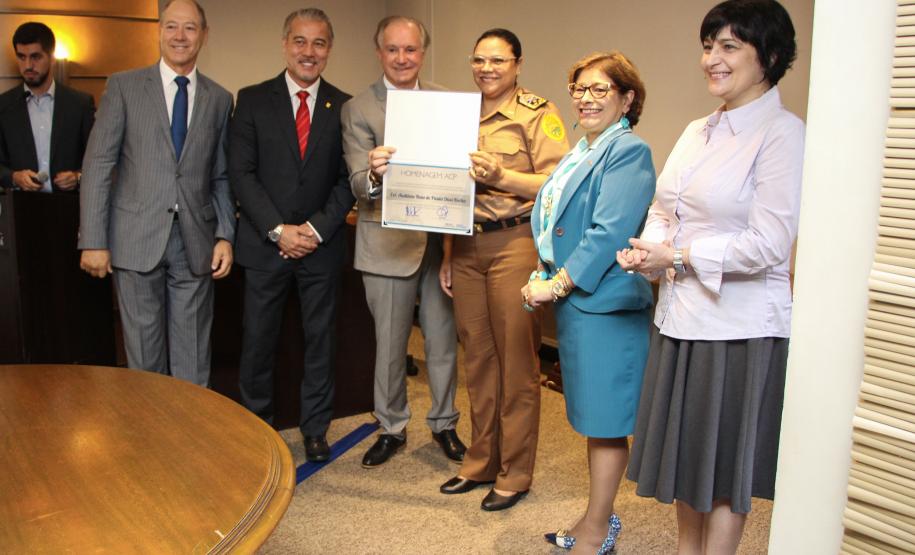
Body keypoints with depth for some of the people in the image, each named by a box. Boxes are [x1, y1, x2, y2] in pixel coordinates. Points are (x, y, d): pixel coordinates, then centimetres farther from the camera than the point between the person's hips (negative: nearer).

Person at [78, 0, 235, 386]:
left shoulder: (219, 99, 9)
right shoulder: (123, 86, 3)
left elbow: (222, 177, 11)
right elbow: (98, 165, -1)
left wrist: (225, 236, 0)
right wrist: (93, 241, -7)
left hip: (196, 244, 2)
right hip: (136, 239, -1)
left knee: (192, 357, 8)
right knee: (144, 352, 7)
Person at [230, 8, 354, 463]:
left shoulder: (344, 107, 4)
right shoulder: (253, 100, 2)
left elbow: (348, 179, 1)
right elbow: (241, 173, -4)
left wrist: (316, 229, -11)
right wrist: (278, 230, -12)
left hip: (322, 244, 1)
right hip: (265, 244, -1)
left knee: (320, 339, 9)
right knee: (258, 339, 6)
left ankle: (315, 428, 24)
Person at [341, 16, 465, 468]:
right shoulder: (358, 110, -3)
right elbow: (359, 186, -11)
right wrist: (373, 173, -35)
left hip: (440, 239, 2)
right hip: (388, 243, -2)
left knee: (443, 340, 12)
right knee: (389, 345, 11)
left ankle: (444, 423, 32)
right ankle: (391, 428, 30)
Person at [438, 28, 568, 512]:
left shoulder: (537, 114, -3)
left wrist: (502, 176, -23)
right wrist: (447, 256, 16)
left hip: (514, 245, -6)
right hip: (467, 248, 6)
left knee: (516, 361, 1)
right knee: (477, 357, 12)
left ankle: (515, 474, 15)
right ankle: (481, 462, 26)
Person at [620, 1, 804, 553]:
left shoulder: (782, 132, -13)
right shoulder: (698, 131, 11)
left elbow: (768, 245, -20)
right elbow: (664, 211, 15)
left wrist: (677, 257, -15)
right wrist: (646, 249, -6)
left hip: (739, 328, -8)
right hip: (681, 317, 8)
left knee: (725, 470, 9)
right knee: (686, 451, 20)